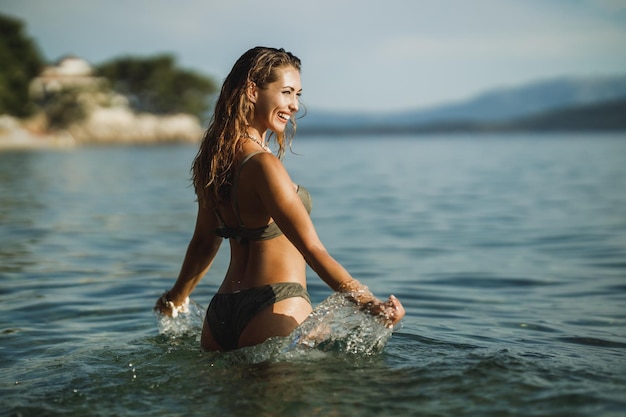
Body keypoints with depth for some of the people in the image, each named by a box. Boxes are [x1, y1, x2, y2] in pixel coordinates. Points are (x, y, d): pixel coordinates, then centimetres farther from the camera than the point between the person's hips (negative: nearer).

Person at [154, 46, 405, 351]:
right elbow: (312, 250, -25)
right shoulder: (262, 164, -17)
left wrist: (177, 296, 36)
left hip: (220, 313, 9)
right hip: (275, 310, -9)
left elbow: (204, 242, 21)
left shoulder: (217, 158, 9)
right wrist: (367, 302, -33)